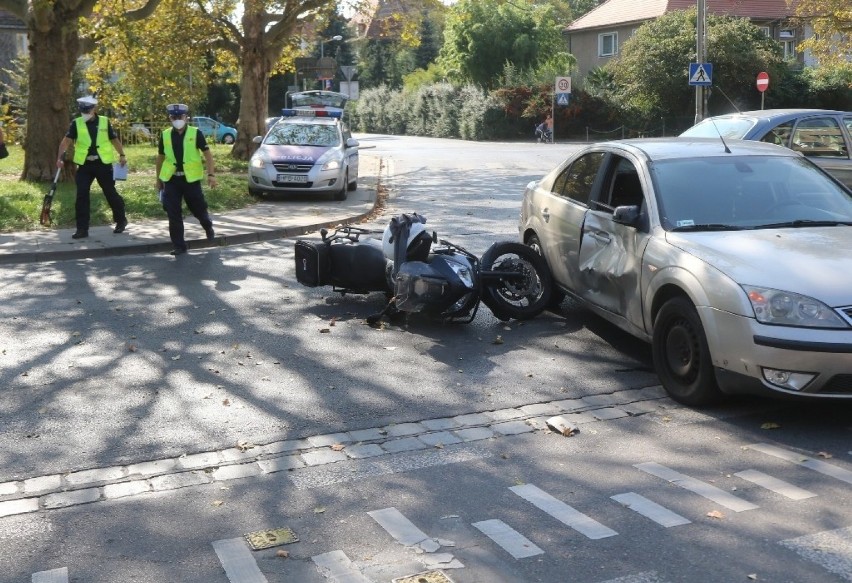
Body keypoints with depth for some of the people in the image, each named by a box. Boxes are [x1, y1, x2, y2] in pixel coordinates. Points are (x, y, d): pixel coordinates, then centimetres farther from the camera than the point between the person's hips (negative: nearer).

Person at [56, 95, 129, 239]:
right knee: (81, 195, -3)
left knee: (110, 193, 8)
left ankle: (121, 220, 28)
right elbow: (66, 140, -8)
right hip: (84, 165, 1)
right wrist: (60, 157, -20)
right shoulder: (76, 123, 0)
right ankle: (82, 229, 2)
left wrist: (122, 154, 5)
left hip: (103, 164, -1)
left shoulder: (104, 122, 2)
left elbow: (114, 139, 11)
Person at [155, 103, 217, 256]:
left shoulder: (195, 133, -5)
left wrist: (211, 174, -13)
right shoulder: (165, 135, 3)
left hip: (191, 178, -2)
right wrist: (158, 179, 15)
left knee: (198, 208, 8)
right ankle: (179, 246, 8)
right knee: (173, 214, -1)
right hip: (171, 179, 2)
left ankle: (208, 227, 41)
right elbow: (160, 157, 13)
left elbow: (207, 154, -3)